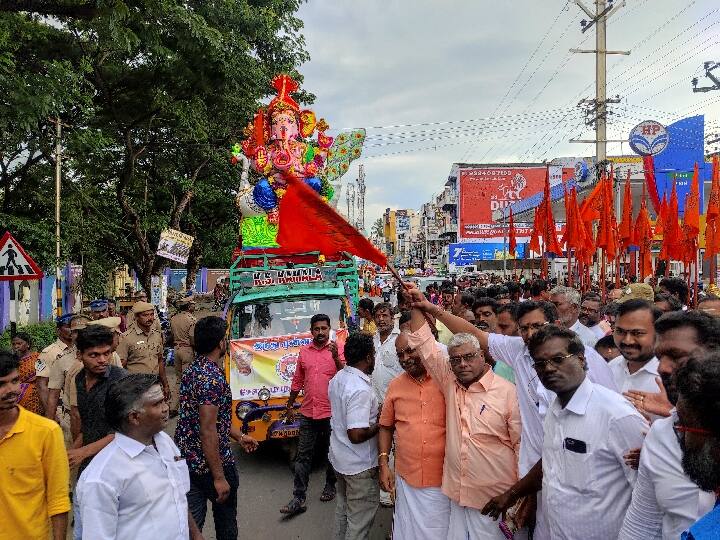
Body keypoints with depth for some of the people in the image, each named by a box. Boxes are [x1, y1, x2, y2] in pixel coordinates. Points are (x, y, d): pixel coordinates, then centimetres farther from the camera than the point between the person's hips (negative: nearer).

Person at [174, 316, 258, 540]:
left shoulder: (192, 369, 6)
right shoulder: (213, 378, -24)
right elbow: (208, 431, -26)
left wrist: (239, 436, 22)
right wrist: (219, 477, -22)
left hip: (186, 460, 8)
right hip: (212, 463, -8)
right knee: (226, 517, 15)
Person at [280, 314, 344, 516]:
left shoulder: (338, 350, -5)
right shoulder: (304, 352, 7)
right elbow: (297, 381, 15)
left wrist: (336, 357, -27)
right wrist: (289, 406, 19)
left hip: (331, 412, -3)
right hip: (308, 413, 3)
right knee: (303, 456, 4)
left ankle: (330, 486, 34)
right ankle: (298, 499, 9)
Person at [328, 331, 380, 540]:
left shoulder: (337, 379, 1)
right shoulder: (361, 389, -28)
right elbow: (356, 435, -30)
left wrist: (374, 411, 9)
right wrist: (379, 424, -14)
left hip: (340, 458, 9)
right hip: (360, 467, -9)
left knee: (343, 506, 25)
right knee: (360, 520, 6)